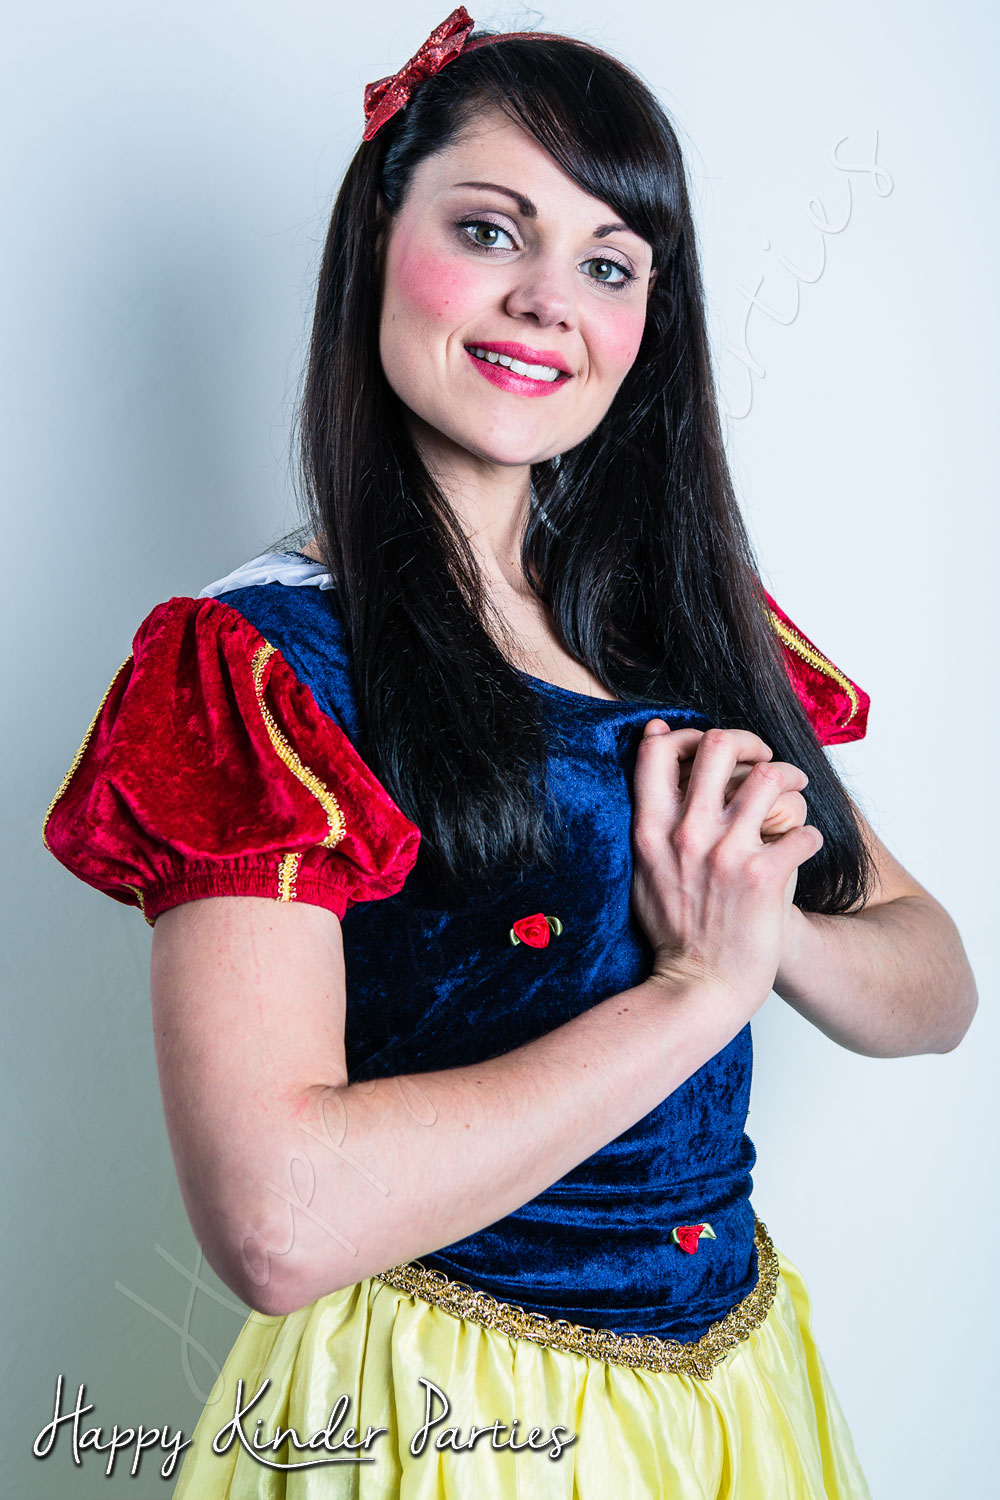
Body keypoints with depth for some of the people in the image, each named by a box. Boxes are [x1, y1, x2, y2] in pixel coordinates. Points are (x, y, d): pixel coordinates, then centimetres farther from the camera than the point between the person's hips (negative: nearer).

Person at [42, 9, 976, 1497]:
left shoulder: (689, 613, 1)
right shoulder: (262, 662, -16)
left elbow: (939, 991, 3)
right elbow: (275, 1220, -27)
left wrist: (767, 921, -18)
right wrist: (697, 985, -21)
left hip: (735, 1375, 6)